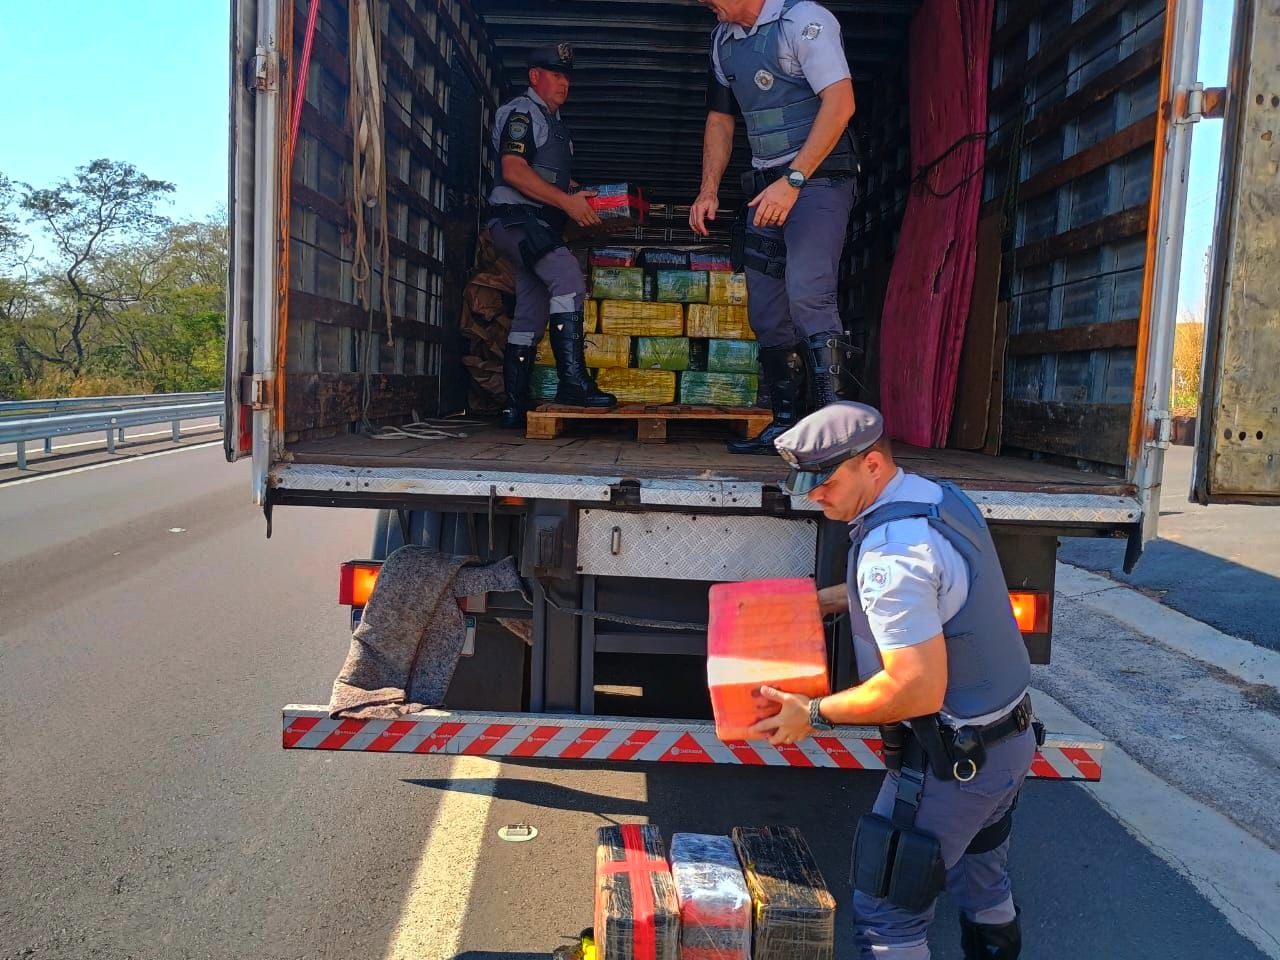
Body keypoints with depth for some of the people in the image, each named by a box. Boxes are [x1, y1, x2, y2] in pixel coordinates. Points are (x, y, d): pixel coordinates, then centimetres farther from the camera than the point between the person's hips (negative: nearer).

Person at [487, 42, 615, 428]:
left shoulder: (553, 123, 27)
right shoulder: (521, 111, -2)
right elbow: (513, 170, -16)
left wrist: (586, 199, 12)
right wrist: (566, 201, -20)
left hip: (541, 226, 10)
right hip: (517, 218, -10)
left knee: (532, 315, 6)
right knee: (568, 278, -28)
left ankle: (515, 407, 9)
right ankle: (573, 381, -34)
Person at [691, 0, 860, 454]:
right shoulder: (723, 39, 15)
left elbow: (839, 103, -18)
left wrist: (792, 180, -24)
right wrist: (709, 190, 10)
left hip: (817, 177, -8)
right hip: (766, 187, 8)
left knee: (806, 295, -23)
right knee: (766, 312, 5)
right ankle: (787, 427, 13)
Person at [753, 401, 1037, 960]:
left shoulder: (889, 552, -28)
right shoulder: (940, 497, 2)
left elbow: (917, 687, -30)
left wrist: (814, 715, -18)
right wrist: (819, 600, 19)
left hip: (954, 762, -10)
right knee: (984, 891, 29)